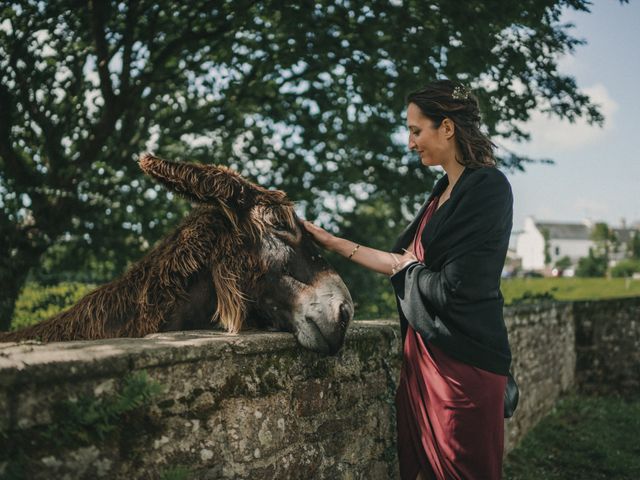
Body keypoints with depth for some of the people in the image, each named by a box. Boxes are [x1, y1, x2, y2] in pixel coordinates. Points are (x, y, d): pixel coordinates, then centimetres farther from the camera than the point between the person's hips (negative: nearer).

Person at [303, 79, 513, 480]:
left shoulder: (488, 188, -15)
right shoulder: (444, 191, 12)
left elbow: (455, 288, -22)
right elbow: (403, 262, 18)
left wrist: (410, 268, -2)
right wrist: (334, 243, 18)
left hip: (464, 361, -8)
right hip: (424, 352, 9)